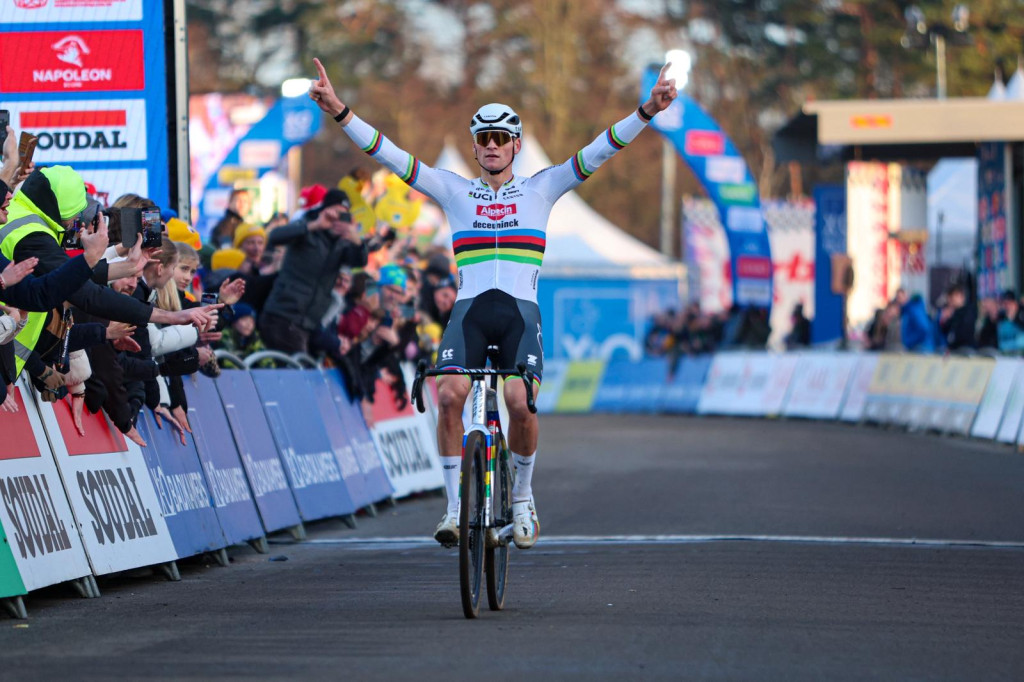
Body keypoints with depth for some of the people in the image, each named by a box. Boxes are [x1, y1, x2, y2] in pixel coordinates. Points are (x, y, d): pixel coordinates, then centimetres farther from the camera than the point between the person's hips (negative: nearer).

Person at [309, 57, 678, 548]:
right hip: (469, 309, 1)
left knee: (520, 403, -21)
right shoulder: (454, 191, 14)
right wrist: (340, 113, -4)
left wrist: (648, 111, -7)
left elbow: (597, 153, 5)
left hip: (521, 310, -1)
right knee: (450, 395, -23)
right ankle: (455, 507, -13)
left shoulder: (540, 190, 13)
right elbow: (392, 156, 7)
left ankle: (522, 496, 5)